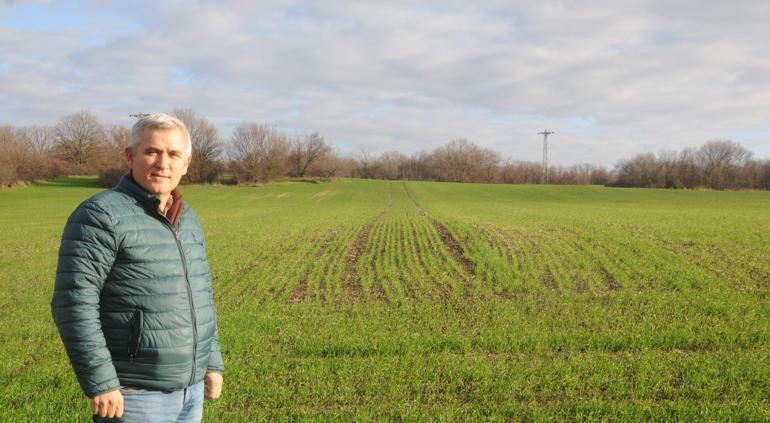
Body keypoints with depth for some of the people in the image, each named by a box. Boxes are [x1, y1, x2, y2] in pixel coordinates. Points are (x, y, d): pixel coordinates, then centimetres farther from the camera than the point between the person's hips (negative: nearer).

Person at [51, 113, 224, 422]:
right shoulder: (100, 216, -14)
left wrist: (213, 363, 14)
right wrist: (100, 383, -21)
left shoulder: (187, 219, 9)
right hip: (133, 395, -7)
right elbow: (74, 304, -19)